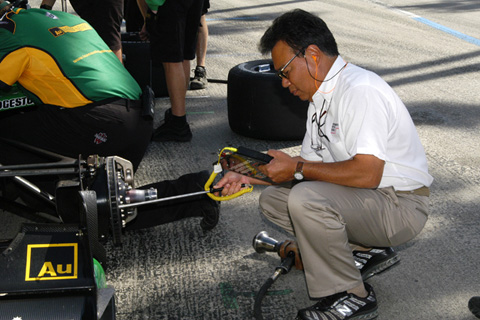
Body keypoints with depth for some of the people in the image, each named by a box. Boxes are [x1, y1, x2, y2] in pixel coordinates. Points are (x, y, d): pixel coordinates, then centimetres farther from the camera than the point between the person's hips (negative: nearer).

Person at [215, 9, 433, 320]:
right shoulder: (321, 97, 9)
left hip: (400, 204, -10)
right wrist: (250, 175, 5)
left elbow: (367, 174, -30)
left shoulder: (360, 90, -22)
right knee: (273, 198, 6)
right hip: (364, 197, 10)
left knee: (305, 199, -30)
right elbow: (312, 163, 14)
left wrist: (296, 168, -20)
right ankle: (366, 250, 9)